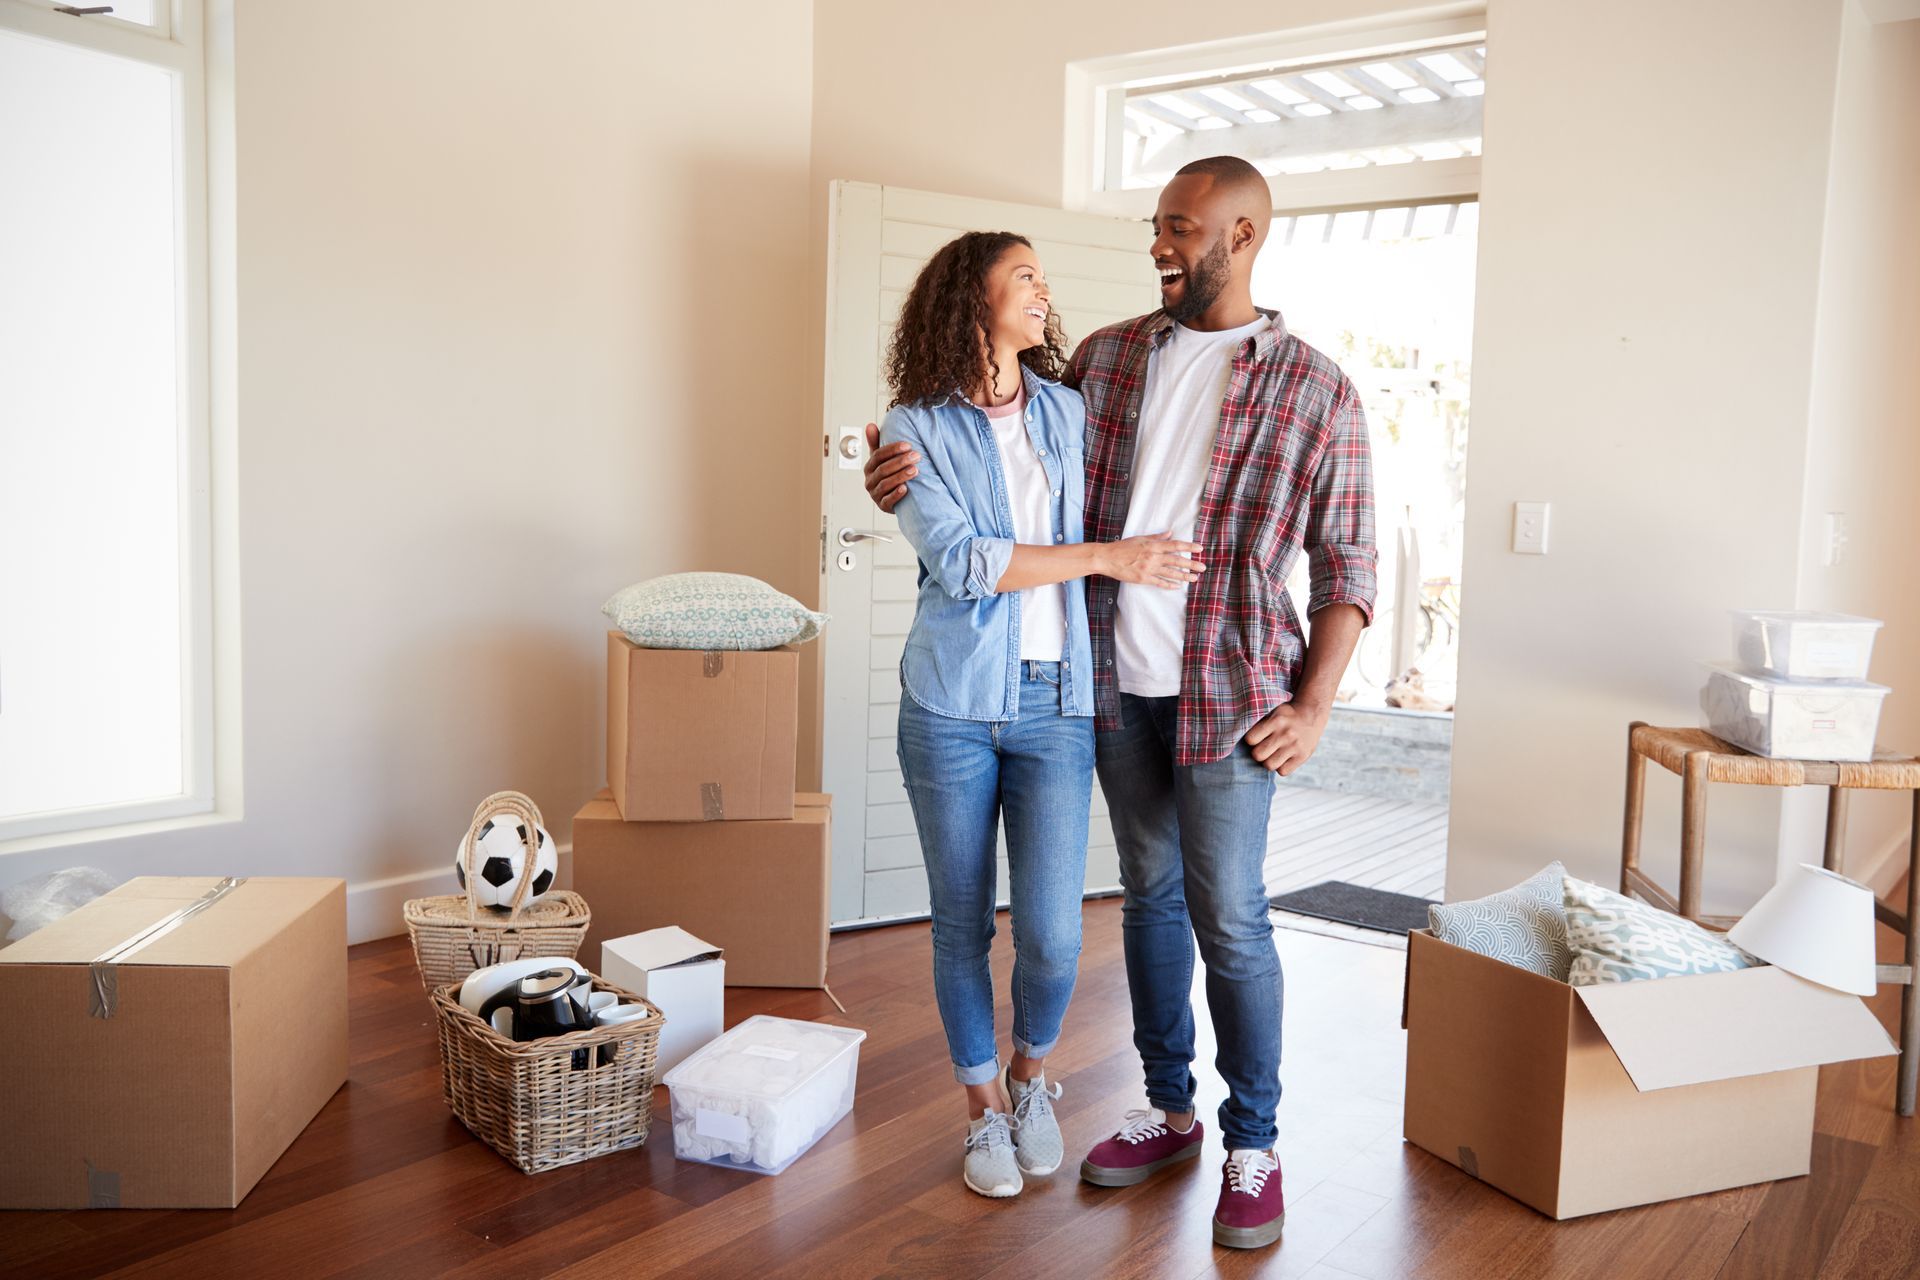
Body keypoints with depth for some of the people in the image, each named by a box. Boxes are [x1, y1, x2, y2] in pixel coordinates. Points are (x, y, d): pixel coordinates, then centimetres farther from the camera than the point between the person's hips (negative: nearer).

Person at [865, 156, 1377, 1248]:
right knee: (1150, 895, 14)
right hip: (1115, 678, 4)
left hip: (1227, 691, -4)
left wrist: (1314, 707, -9)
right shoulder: (1106, 358, 7)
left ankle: (1253, 1147, 18)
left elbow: (1347, 564, -2)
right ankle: (1170, 1111, 30)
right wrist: (919, 475, -6)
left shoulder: (1314, 390, -3)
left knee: (1228, 918, 0)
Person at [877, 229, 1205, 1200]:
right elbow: (960, 559, -14)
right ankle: (984, 1110, 30)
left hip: (1055, 702, 2)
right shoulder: (916, 429, -2)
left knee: (1051, 936, -2)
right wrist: (1105, 558, -16)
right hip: (953, 702, -2)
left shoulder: (1069, 413, 9)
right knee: (962, 927, 8)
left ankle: (1029, 1074, 29)